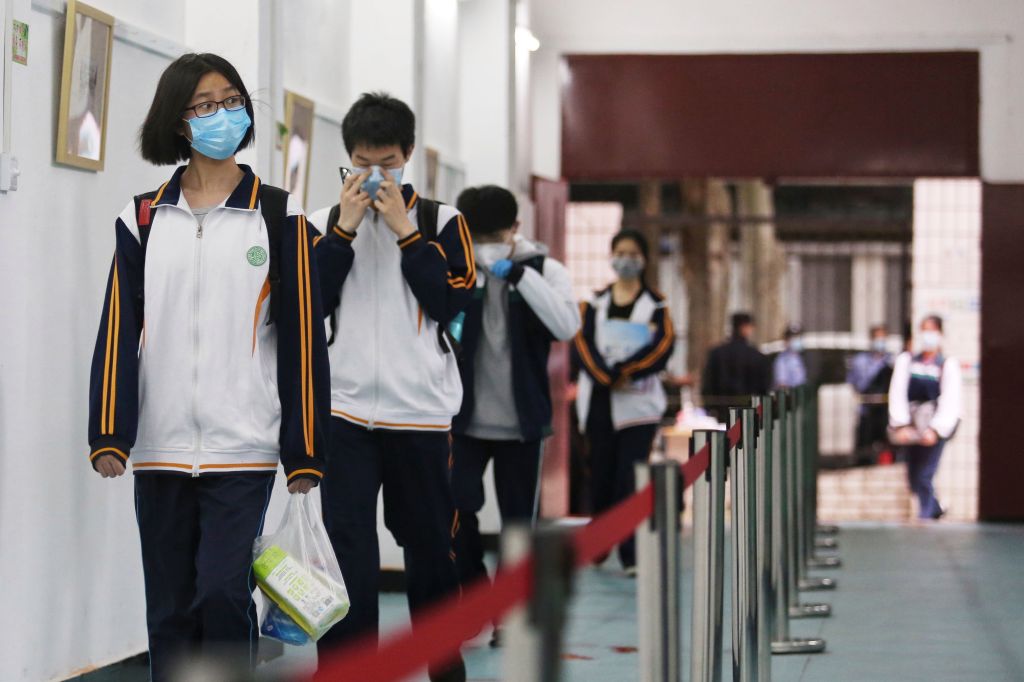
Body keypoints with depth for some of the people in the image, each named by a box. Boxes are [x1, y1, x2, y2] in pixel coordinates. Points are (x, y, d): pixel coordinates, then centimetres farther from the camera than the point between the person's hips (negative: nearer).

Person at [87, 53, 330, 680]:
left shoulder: (278, 216, 3)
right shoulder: (144, 218, 8)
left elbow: (302, 336, 1)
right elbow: (118, 331, 4)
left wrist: (304, 452, -2)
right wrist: (109, 435, -7)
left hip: (243, 446, -3)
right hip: (161, 447, 3)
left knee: (223, 594, -12)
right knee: (169, 607, 8)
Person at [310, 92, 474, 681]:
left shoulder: (442, 221, 6)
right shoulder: (327, 222, 9)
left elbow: (451, 301, -6)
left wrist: (404, 230, -9)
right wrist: (347, 228, -8)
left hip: (423, 411, 0)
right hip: (347, 409, 0)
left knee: (429, 543, 9)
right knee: (346, 545, -7)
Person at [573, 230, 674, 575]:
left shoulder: (656, 304, 8)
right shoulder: (595, 303, 13)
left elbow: (662, 347, -6)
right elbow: (582, 342, -2)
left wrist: (622, 371, -15)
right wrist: (606, 377, -17)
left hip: (638, 402, -2)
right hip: (599, 400, 2)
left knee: (630, 480, -11)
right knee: (602, 478, 4)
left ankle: (632, 556, -13)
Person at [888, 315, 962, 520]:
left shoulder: (948, 365, 0)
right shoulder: (906, 361, 9)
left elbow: (950, 403, -6)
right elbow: (897, 394, 2)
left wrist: (935, 430, -18)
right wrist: (901, 425, -10)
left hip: (936, 428, -4)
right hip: (912, 428, 4)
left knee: (923, 476, -13)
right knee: (913, 479, 8)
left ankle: (925, 517, -8)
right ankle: (935, 510, 29)